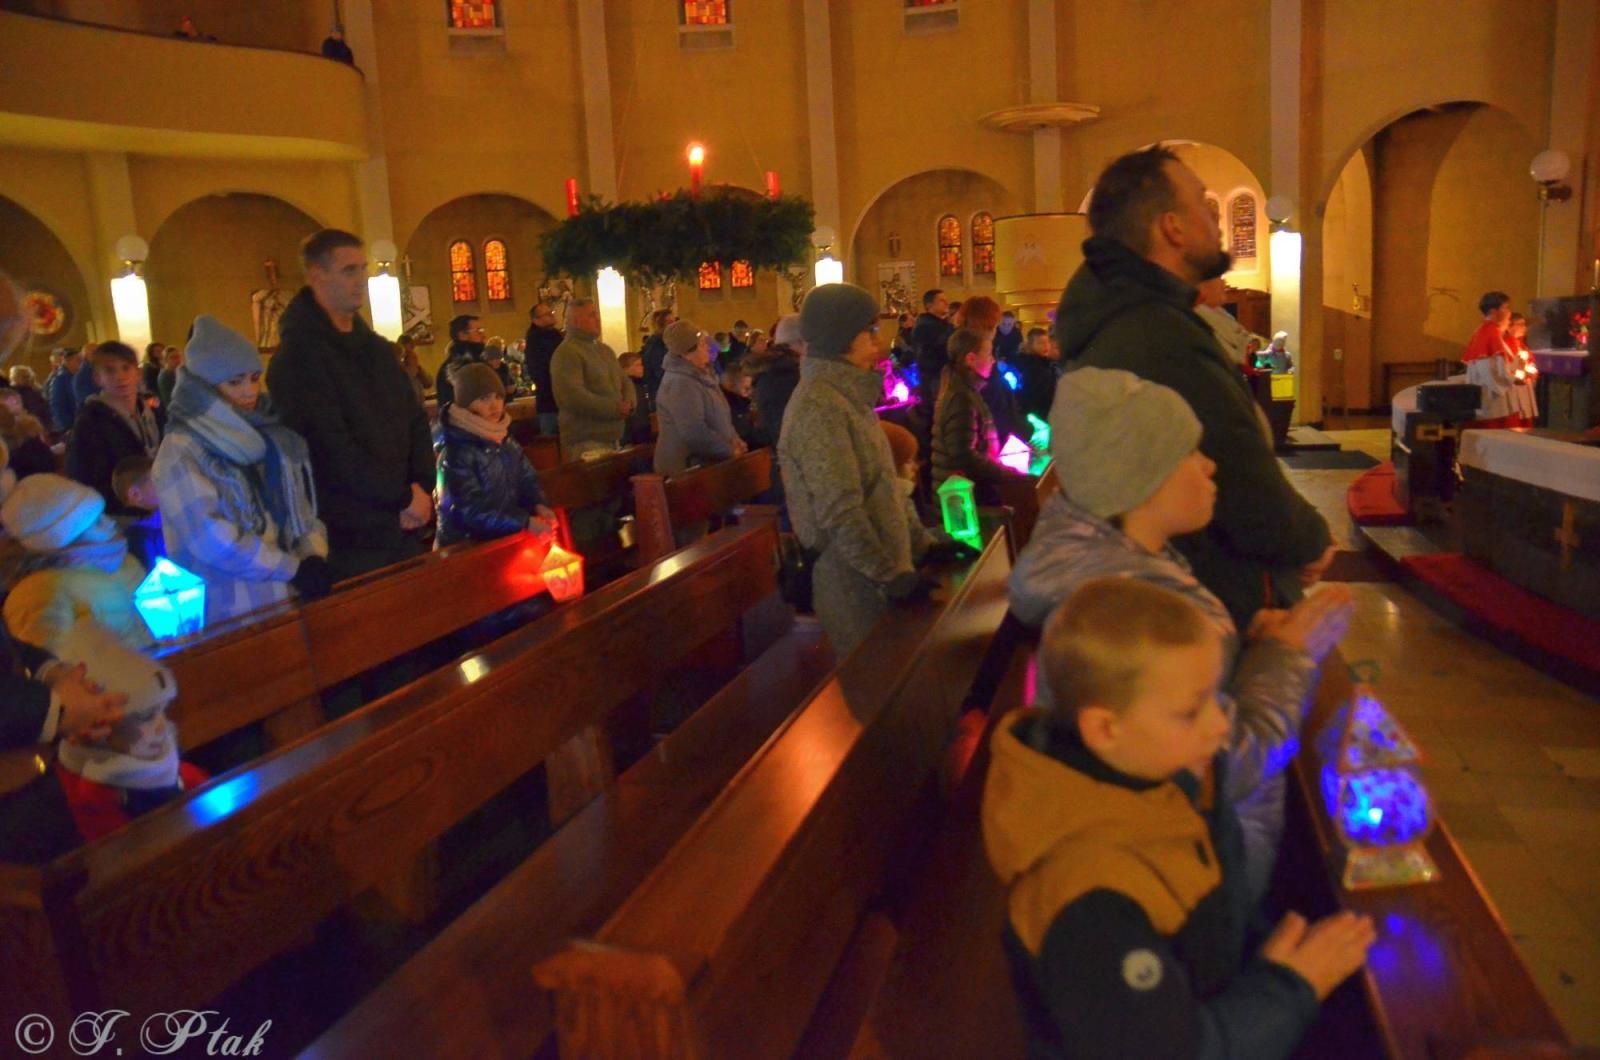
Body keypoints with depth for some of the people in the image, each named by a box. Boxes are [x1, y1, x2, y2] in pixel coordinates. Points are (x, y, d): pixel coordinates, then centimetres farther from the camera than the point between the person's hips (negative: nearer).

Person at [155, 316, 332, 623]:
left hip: (288, 594, 5)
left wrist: (314, 555, -8)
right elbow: (213, 539, -15)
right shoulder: (180, 452, -8)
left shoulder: (272, 435, 11)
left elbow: (302, 506, 10)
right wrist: (293, 567, -15)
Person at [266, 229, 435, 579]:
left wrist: (422, 487, -4)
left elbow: (415, 420, 13)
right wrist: (403, 497, -13)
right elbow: (332, 449, -19)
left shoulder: (377, 347, 14)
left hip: (402, 527, 7)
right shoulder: (299, 355, -11)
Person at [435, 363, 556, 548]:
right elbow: (470, 511, -19)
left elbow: (527, 480, 15)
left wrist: (538, 505, -7)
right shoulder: (455, 453, -13)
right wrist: (525, 522, -27)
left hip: (507, 537, 6)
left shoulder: (506, 440, 10)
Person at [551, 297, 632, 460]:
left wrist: (628, 404, -3)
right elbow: (572, 396, -22)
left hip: (612, 437, 9)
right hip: (586, 441, -9)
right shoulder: (566, 353, -11)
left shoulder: (605, 350, 19)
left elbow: (624, 381, 22)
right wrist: (614, 409, -18)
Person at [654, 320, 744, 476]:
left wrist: (733, 439, 4)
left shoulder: (700, 375, 10)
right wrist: (729, 450, -18)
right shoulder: (679, 384, -20)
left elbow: (718, 416, 21)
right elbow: (694, 434, -27)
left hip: (704, 462, 10)